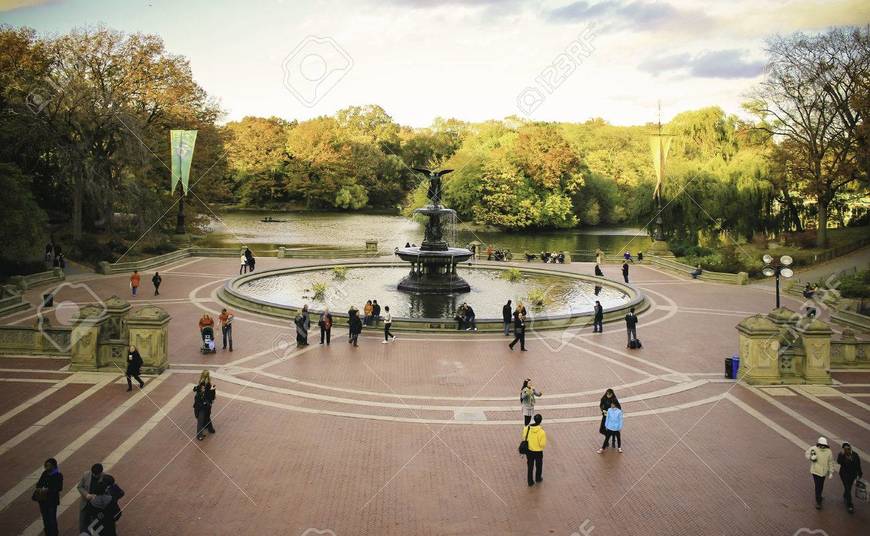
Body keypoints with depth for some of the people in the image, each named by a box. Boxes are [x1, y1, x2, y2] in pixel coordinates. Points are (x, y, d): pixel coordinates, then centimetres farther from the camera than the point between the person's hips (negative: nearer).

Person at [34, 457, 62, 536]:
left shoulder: (58, 475, -10)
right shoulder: (45, 473, 6)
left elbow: (59, 488, -16)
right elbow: (39, 483, 11)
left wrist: (48, 490, -22)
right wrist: (39, 488, -10)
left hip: (52, 500, -5)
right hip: (43, 499, 5)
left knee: (51, 519, -3)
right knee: (45, 518, 13)